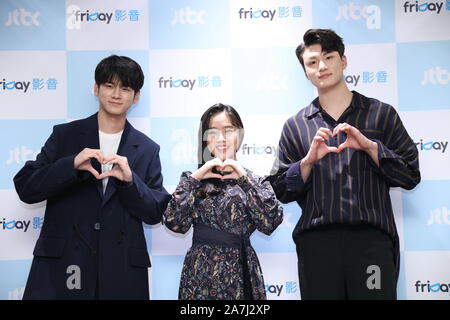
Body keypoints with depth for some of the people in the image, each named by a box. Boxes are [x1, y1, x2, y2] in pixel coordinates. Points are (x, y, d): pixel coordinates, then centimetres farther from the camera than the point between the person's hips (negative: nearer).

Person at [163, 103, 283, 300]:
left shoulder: (255, 181, 6)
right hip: (201, 275, 0)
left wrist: (245, 179, -12)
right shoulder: (193, 180, 7)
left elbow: (271, 222, -9)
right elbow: (174, 223, -6)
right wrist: (194, 179, -9)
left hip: (241, 274, 0)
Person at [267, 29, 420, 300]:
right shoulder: (295, 126, 13)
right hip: (316, 243, 1)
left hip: (371, 239, -1)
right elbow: (281, 190, 10)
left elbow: (411, 175, 4)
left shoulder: (381, 114, 10)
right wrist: (308, 160, -6)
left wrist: (370, 146, -8)